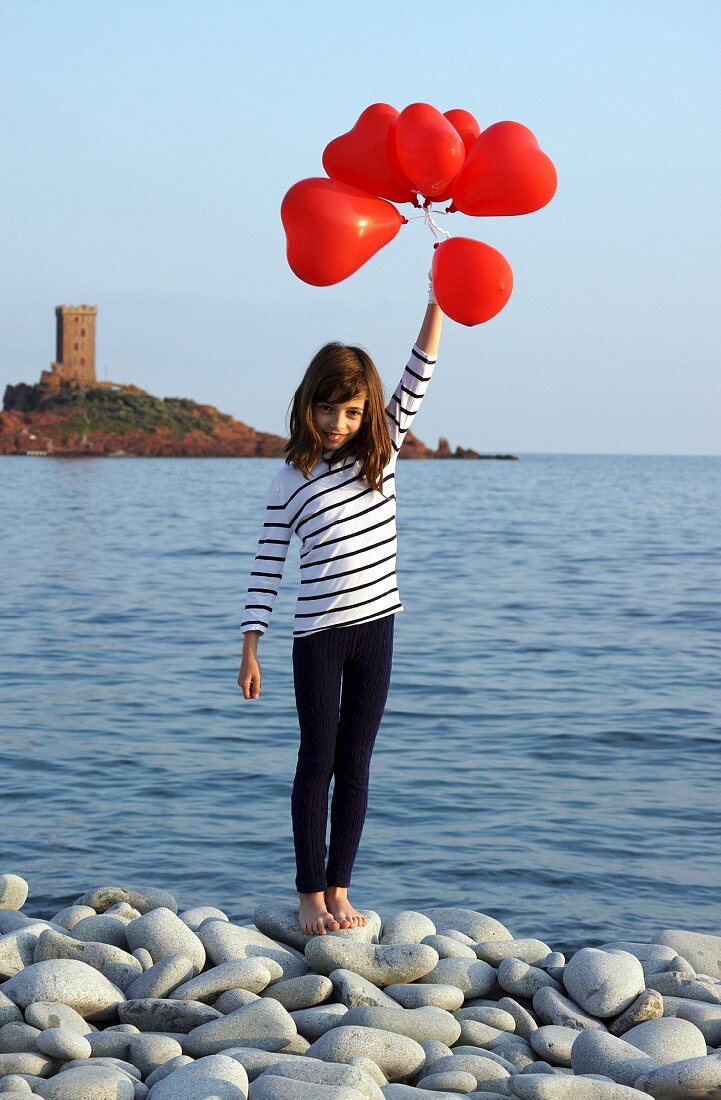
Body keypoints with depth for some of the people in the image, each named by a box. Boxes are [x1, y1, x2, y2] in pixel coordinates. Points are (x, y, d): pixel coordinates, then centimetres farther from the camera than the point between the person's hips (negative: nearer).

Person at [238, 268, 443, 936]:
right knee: (318, 760, 2)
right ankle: (311, 895, 9)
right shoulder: (290, 480, -3)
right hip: (317, 636, -3)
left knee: (355, 764, 7)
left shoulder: (380, 454, 4)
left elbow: (417, 379, -4)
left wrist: (437, 299, -13)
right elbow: (268, 563, -2)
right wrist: (250, 646, -6)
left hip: (374, 629, 3)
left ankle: (339, 889, 15)